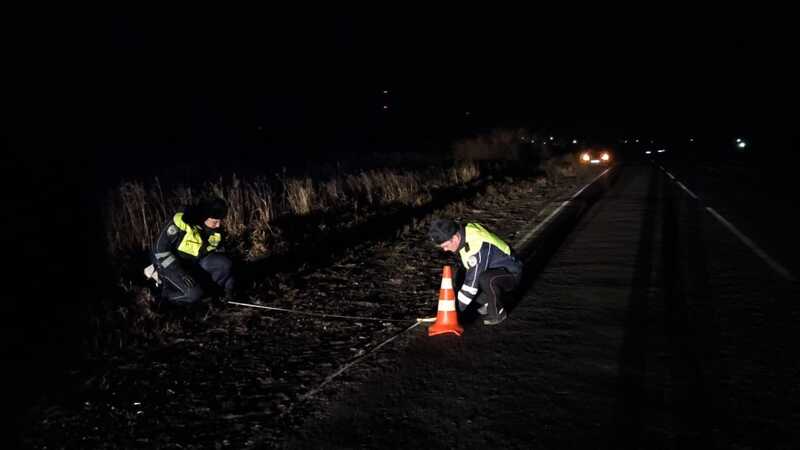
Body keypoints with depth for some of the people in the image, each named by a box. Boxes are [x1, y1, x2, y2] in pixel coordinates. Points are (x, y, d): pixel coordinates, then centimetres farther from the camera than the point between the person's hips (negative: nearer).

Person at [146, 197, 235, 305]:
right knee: (194, 294, -27)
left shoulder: (215, 230, -7)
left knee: (225, 264, -19)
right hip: (170, 263, -5)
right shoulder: (182, 222, -26)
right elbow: (160, 248, -24)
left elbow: (219, 253, 5)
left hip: (194, 264, 6)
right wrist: (179, 273, -30)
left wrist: (228, 283, -3)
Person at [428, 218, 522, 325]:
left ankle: (498, 313, -14)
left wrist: (458, 309, -22)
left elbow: (473, 282, -30)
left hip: (510, 274, -8)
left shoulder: (479, 247, -35)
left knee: (486, 279, -40)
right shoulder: (466, 230, -9)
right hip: (492, 270, 8)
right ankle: (488, 304, 10)